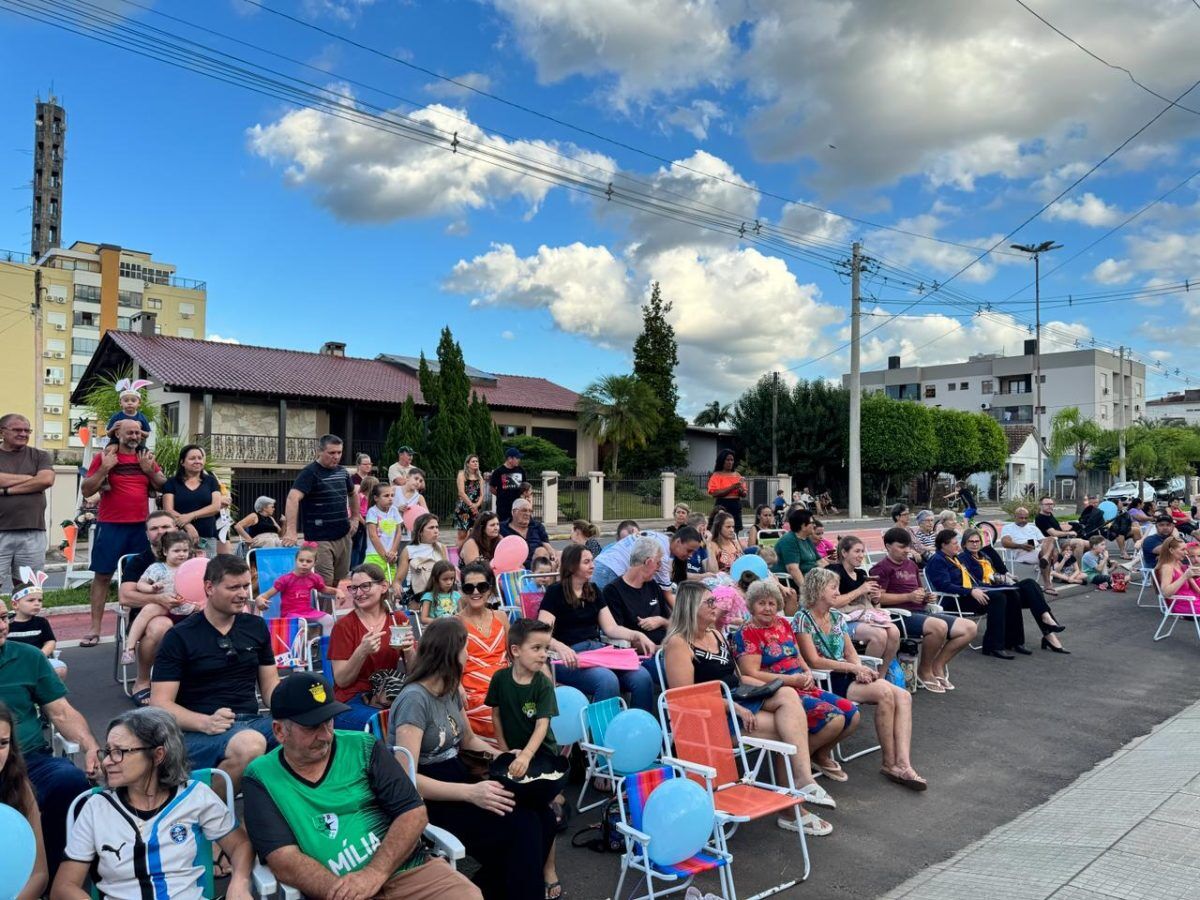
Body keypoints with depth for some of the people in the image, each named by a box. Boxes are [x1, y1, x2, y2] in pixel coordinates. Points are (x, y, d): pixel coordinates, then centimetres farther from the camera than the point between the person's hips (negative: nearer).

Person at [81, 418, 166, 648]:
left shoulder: (146, 458, 9)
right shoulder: (104, 457, -3)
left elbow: (163, 486, 10)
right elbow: (86, 491, -5)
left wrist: (150, 470, -7)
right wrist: (104, 468, -17)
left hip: (140, 526, 4)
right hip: (110, 525, -4)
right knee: (102, 576, 1)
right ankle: (95, 629, 4)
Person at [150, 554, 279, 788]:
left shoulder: (256, 627, 13)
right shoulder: (179, 637, 1)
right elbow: (160, 703, -4)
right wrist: (205, 723, -22)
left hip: (252, 722, 4)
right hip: (197, 731, -4)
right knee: (250, 745, -38)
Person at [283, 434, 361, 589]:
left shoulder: (342, 472, 11)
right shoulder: (310, 473, -11)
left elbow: (352, 494, 31)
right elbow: (293, 498, -25)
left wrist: (355, 517, 20)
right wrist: (291, 532, -34)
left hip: (344, 537, 7)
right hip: (320, 540, -7)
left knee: (340, 583, 12)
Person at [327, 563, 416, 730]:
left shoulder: (398, 619, 6)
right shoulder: (344, 625, -2)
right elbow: (341, 681, -6)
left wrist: (409, 650, -15)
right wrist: (362, 652, -23)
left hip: (390, 698, 3)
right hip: (351, 703, -3)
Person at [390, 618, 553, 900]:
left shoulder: (451, 691, 7)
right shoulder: (415, 699, -20)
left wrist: (502, 756, 2)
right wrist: (470, 793, -34)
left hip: (455, 779, 8)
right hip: (427, 799, -8)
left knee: (542, 816, -12)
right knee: (521, 825, -25)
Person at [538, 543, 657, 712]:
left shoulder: (594, 591, 18)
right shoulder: (555, 593, 0)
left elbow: (611, 628, 13)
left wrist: (638, 635, -5)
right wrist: (561, 647, -32)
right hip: (569, 657, -5)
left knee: (642, 676, -21)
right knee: (607, 680, -34)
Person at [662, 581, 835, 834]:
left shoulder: (716, 634, 17)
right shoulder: (678, 644, -11)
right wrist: (733, 707, -22)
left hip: (739, 703, 8)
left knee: (788, 695, -19)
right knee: (789, 731, -19)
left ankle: (802, 781, -24)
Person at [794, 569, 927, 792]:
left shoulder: (836, 616, 17)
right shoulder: (803, 619, -6)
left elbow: (850, 652, 14)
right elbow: (814, 661, -13)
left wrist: (859, 669, -8)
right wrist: (854, 667, -14)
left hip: (847, 675, 7)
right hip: (825, 681, -7)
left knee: (903, 696, -16)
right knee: (884, 692, -27)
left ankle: (903, 764, -24)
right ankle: (889, 763, -14)